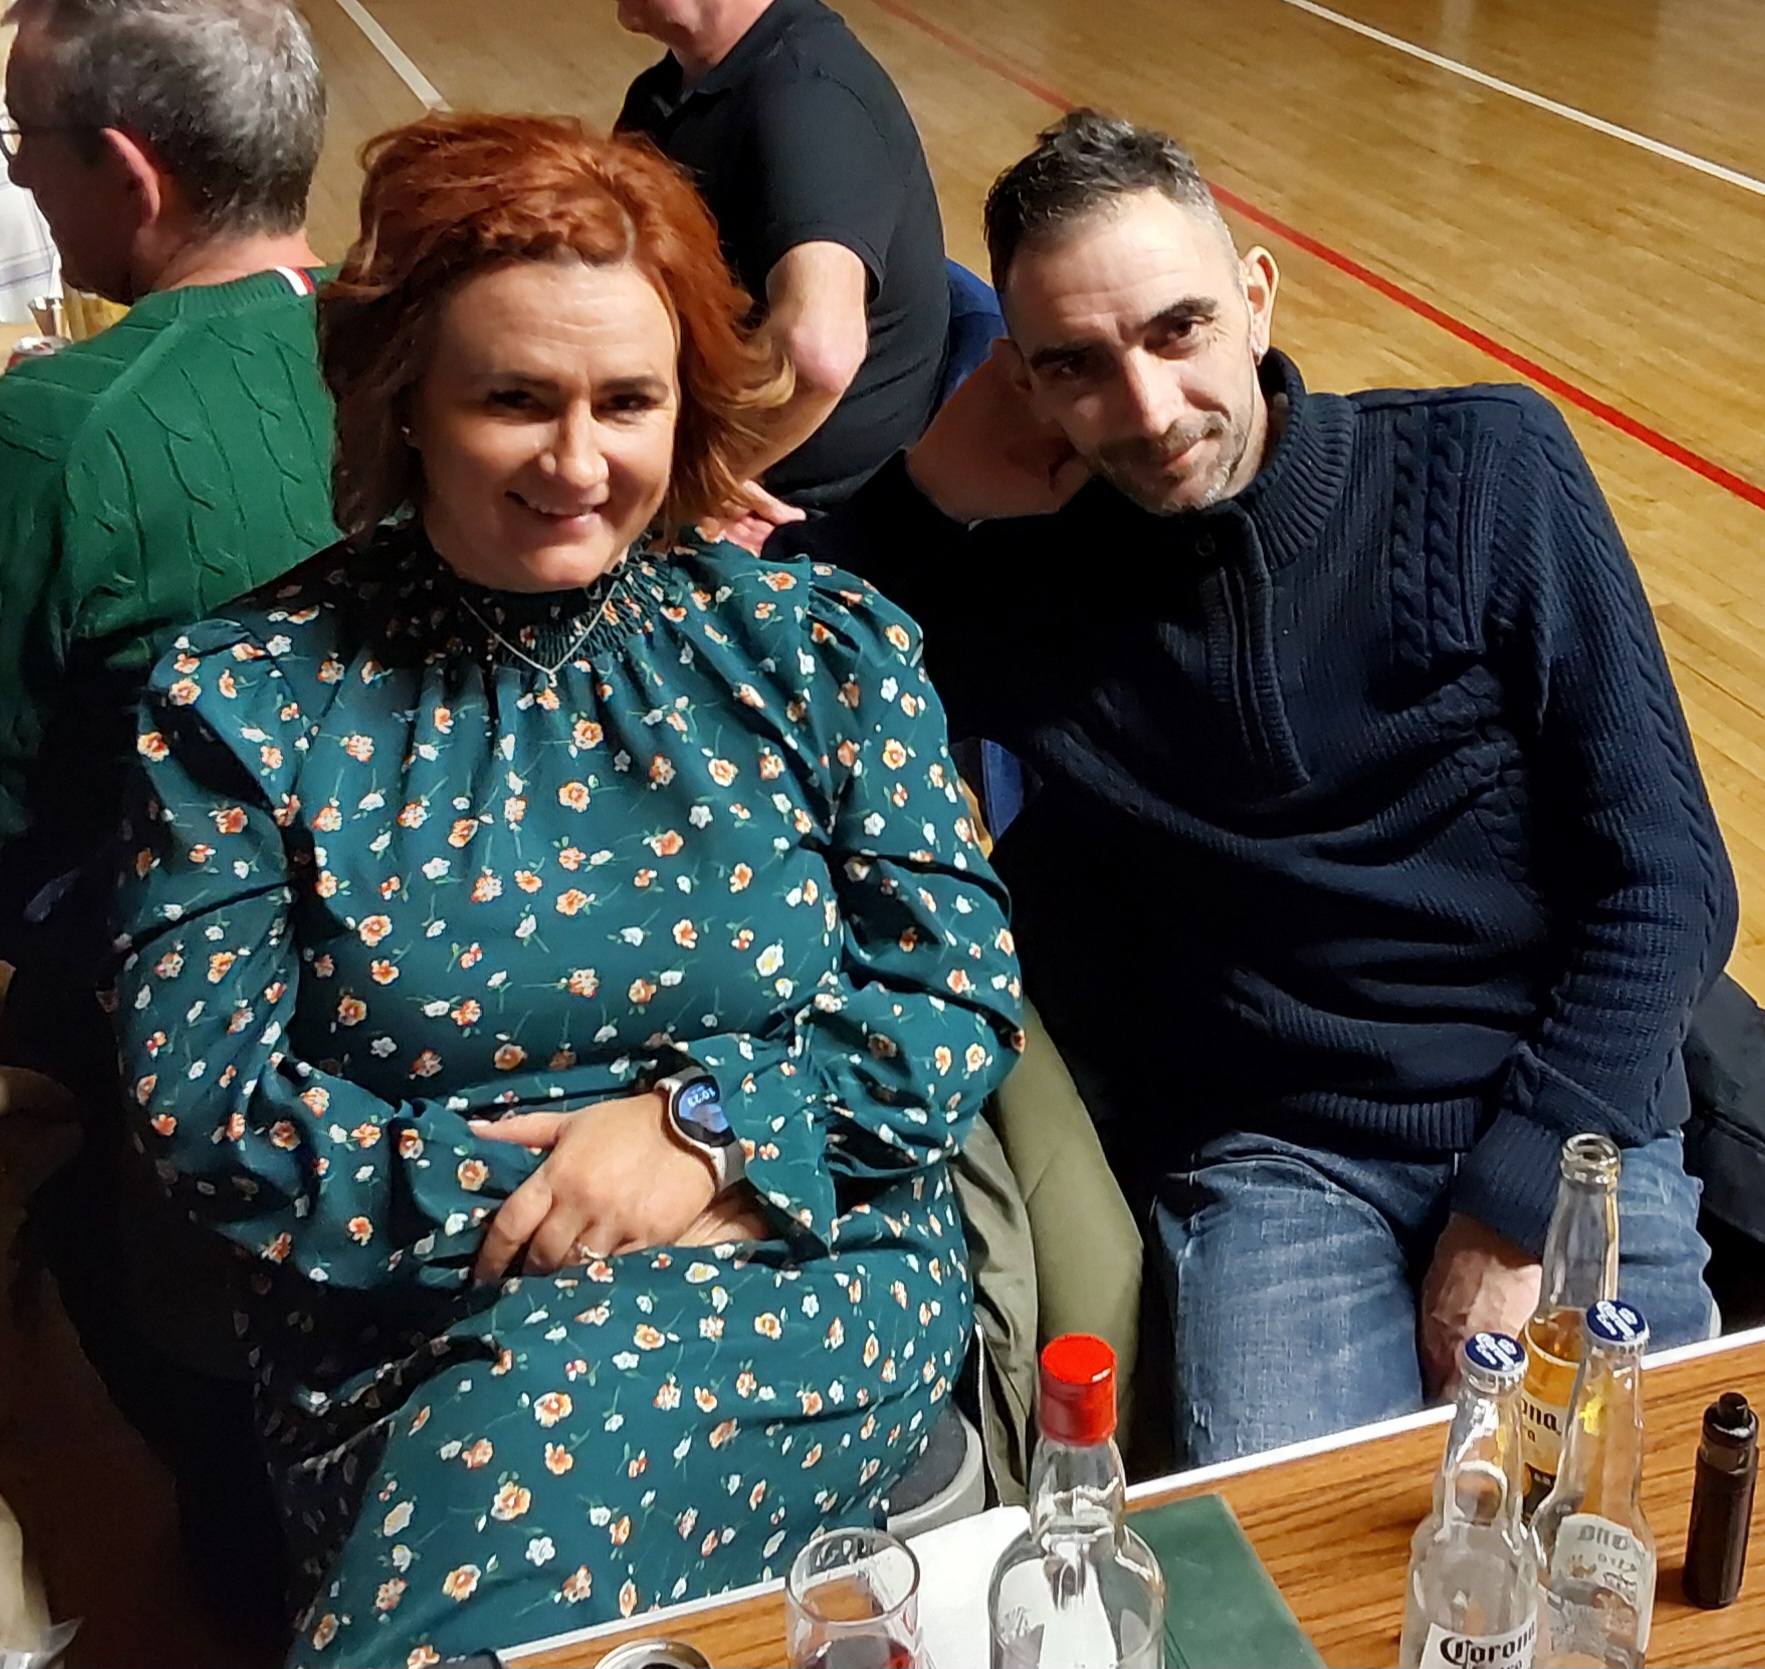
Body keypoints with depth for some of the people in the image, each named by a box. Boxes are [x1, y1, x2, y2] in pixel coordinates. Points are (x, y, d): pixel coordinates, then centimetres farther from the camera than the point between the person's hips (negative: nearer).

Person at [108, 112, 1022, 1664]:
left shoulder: (818, 643, 5)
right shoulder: (243, 694, 2)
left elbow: (965, 996, 2)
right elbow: (200, 1098, -3)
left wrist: (705, 1122, -13)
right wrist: (516, 1191, -13)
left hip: (808, 1271, 1)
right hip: (399, 1339, 0)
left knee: (550, 1424, -31)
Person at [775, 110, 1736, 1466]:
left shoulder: (1486, 468, 0)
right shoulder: (1012, 575, 3)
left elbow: (1667, 882, -2)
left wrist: (1513, 1207, -10)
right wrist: (927, 491, -6)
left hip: (1559, 1117, 0)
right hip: (1266, 1162, 0)